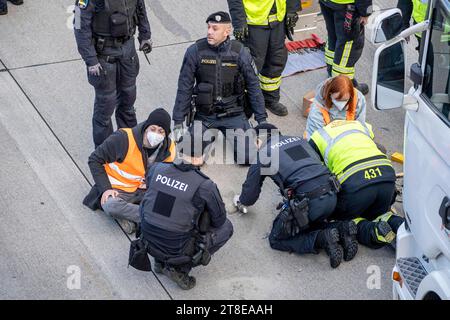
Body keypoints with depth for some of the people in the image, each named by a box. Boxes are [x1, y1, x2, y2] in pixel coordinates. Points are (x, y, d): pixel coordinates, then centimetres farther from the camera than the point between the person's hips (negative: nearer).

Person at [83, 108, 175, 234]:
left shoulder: (169, 149, -6)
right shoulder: (124, 138, -20)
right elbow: (95, 160, -10)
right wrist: (105, 189, -18)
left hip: (143, 190, 4)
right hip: (116, 190, -4)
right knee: (110, 205, -38)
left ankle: (127, 214, -21)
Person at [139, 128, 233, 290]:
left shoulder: (157, 169, -8)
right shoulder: (205, 185, -20)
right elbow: (219, 220, -4)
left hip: (149, 243, 5)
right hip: (176, 250, -5)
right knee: (226, 227, 15)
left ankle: (161, 261, 20)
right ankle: (180, 268, 4)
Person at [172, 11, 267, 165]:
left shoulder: (240, 53, -9)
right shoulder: (195, 52, -11)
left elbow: (253, 87, 0)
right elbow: (184, 88, -4)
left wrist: (262, 120, 0)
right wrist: (178, 122, -6)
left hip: (233, 115, 0)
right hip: (204, 115, 0)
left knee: (246, 157, -15)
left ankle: (236, 134, 19)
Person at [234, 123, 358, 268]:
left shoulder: (262, 154, 11)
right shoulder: (299, 139, 24)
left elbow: (250, 193, 16)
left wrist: (241, 201, 41)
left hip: (307, 202, -6)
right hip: (331, 196, 6)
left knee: (276, 240, 13)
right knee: (311, 224, 33)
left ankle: (323, 239, -6)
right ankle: (341, 229, 6)